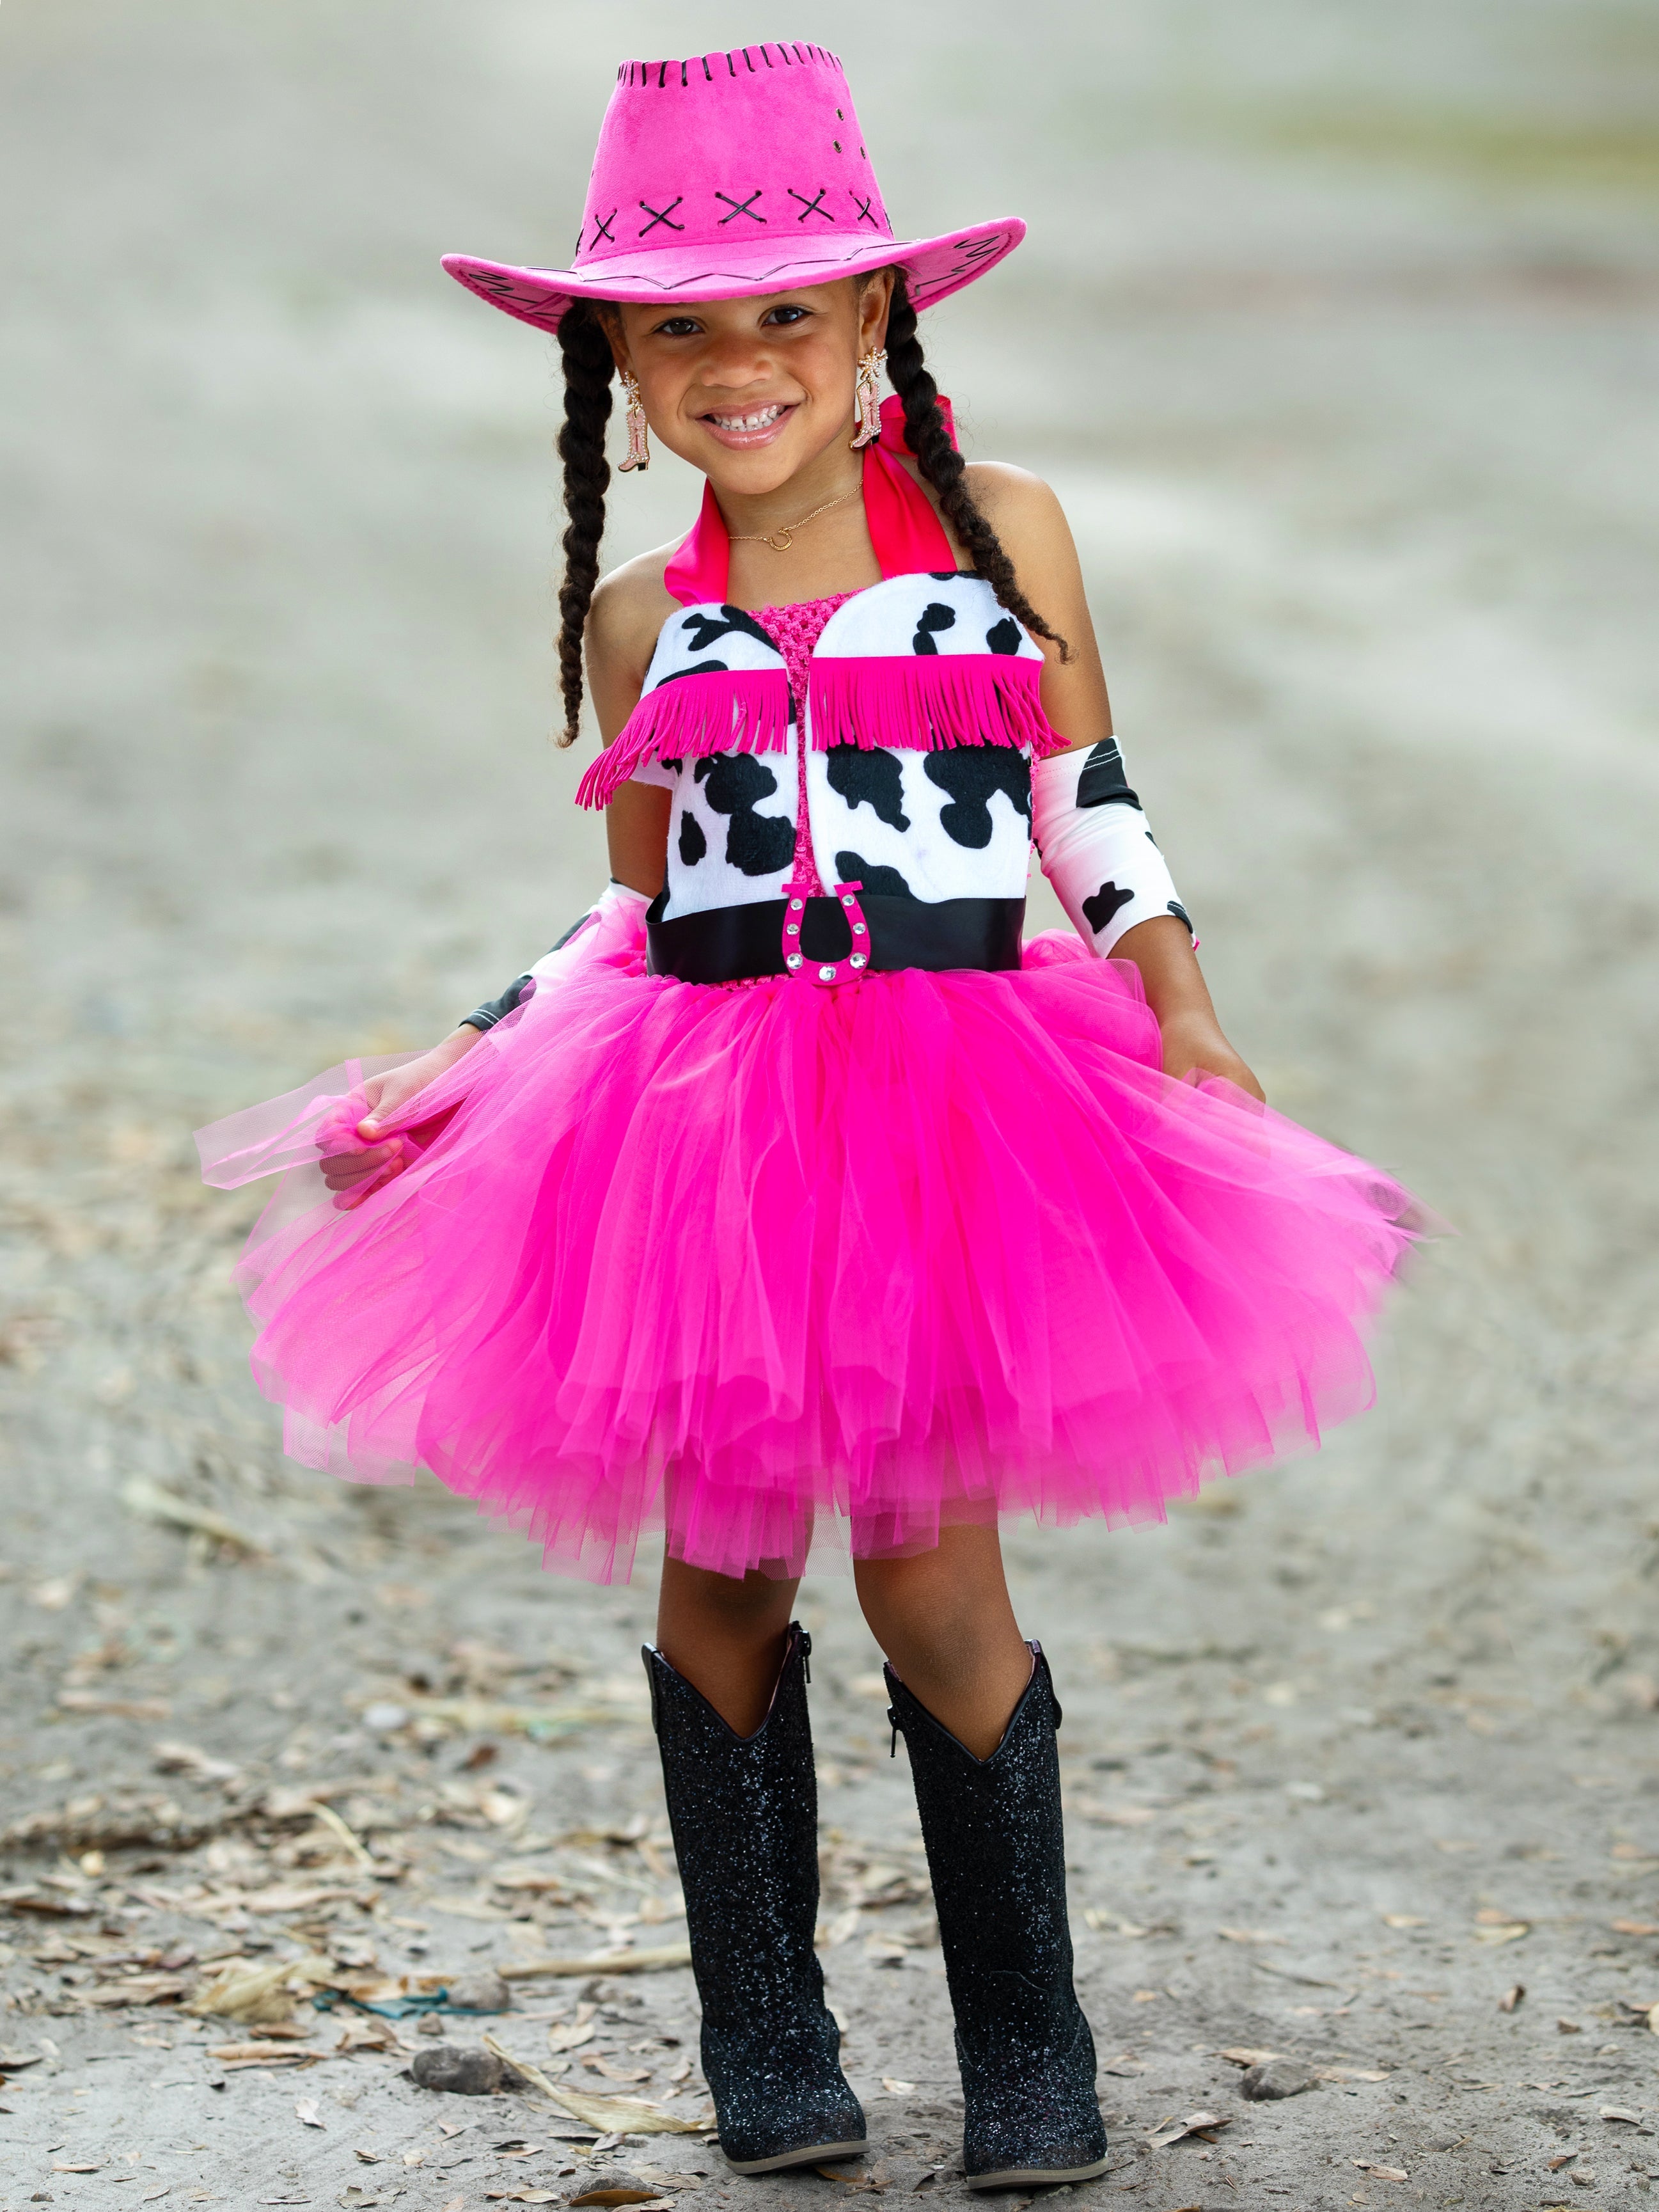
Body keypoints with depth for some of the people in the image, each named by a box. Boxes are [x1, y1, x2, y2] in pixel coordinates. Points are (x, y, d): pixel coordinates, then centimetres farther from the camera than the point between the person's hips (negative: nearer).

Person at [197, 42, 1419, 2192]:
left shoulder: (999, 529, 5)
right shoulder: (641, 618, 9)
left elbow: (1088, 805, 12)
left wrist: (1185, 1021, 2)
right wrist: (452, 1073, 10)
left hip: (956, 1110, -2)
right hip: (706, 1128, 2)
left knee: (929, 1572, -7)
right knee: (721, 1575, 5)